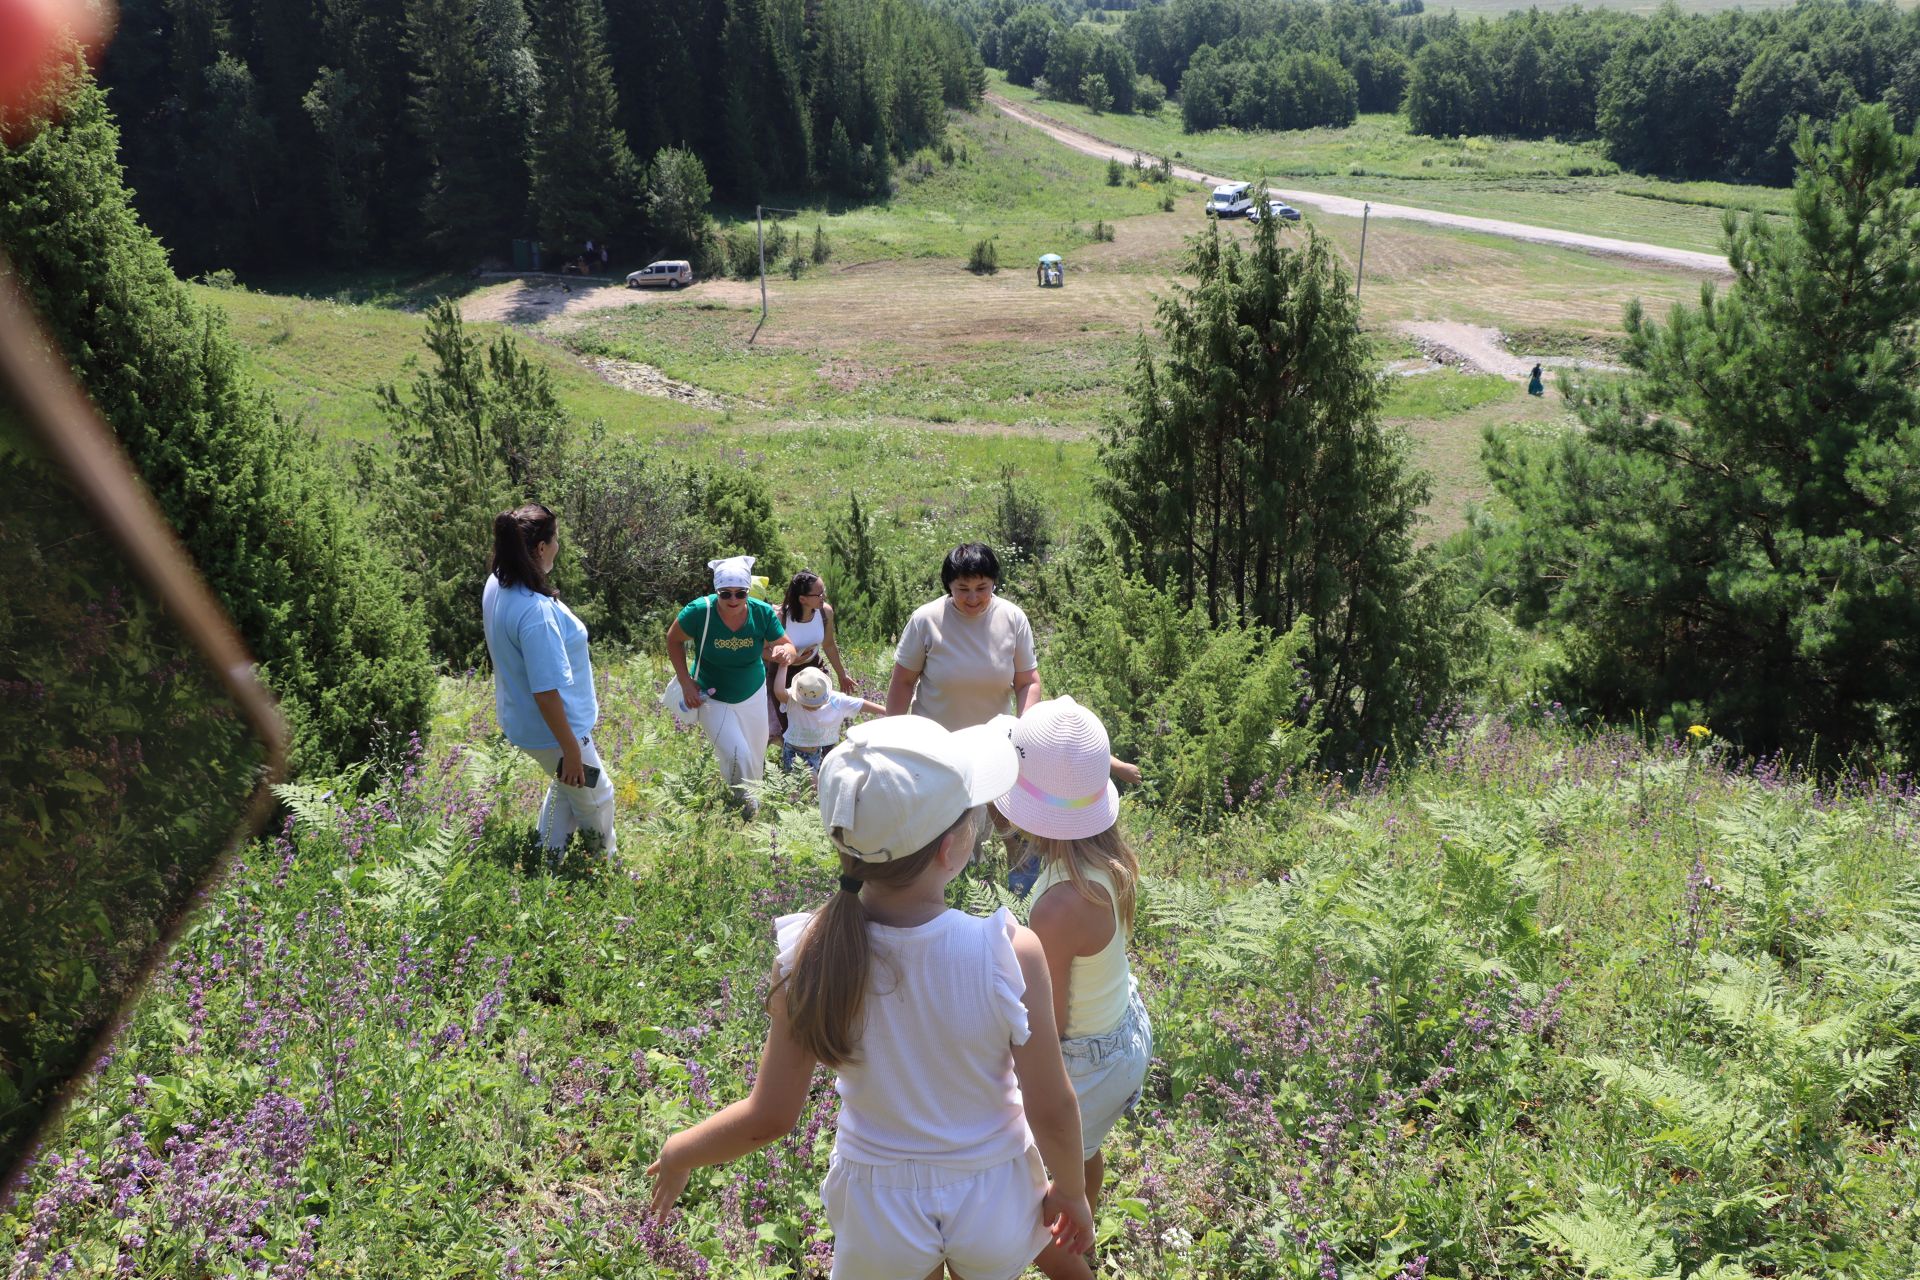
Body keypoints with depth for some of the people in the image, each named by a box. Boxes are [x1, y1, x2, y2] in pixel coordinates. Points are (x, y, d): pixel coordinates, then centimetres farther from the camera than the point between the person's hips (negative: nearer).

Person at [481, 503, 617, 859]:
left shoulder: (497, 584, -7)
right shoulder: (536, 612, -36)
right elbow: (546, 693, -31)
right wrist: (571, 751, -21)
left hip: (521, 718, 8)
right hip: (551, 730, -8)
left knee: (568, 784, 32)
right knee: (595, 799, 18)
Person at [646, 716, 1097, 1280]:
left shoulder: (807, 957, -25)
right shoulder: (1011, 952, -30)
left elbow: (768, 1119, -14)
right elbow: (1053, 1110, -18)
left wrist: (678, 1153, 5)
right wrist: (1072, 1191, 2)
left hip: (880, 1209, 0)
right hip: (995, 1200, 0)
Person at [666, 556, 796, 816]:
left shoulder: (762, 612, -21)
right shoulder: (700, 611, -27)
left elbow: (787, 646, -11)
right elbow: (674, 639, -10)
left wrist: (785, 652, -37)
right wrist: (685, 682, -15)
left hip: (752, 696, 3)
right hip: (712, 697, -3)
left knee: (756, 759, 19)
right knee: (738, 756, -17)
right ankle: (742, 802, 13)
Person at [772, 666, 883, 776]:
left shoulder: (836, 701, -21)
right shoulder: (792, 699, -30)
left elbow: (862, 705, -16)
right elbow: (778, 692, -50)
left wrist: (889, 712, -16)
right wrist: (783, 666, -49)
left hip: (816, 752, 3)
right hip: (792, 750, -3)